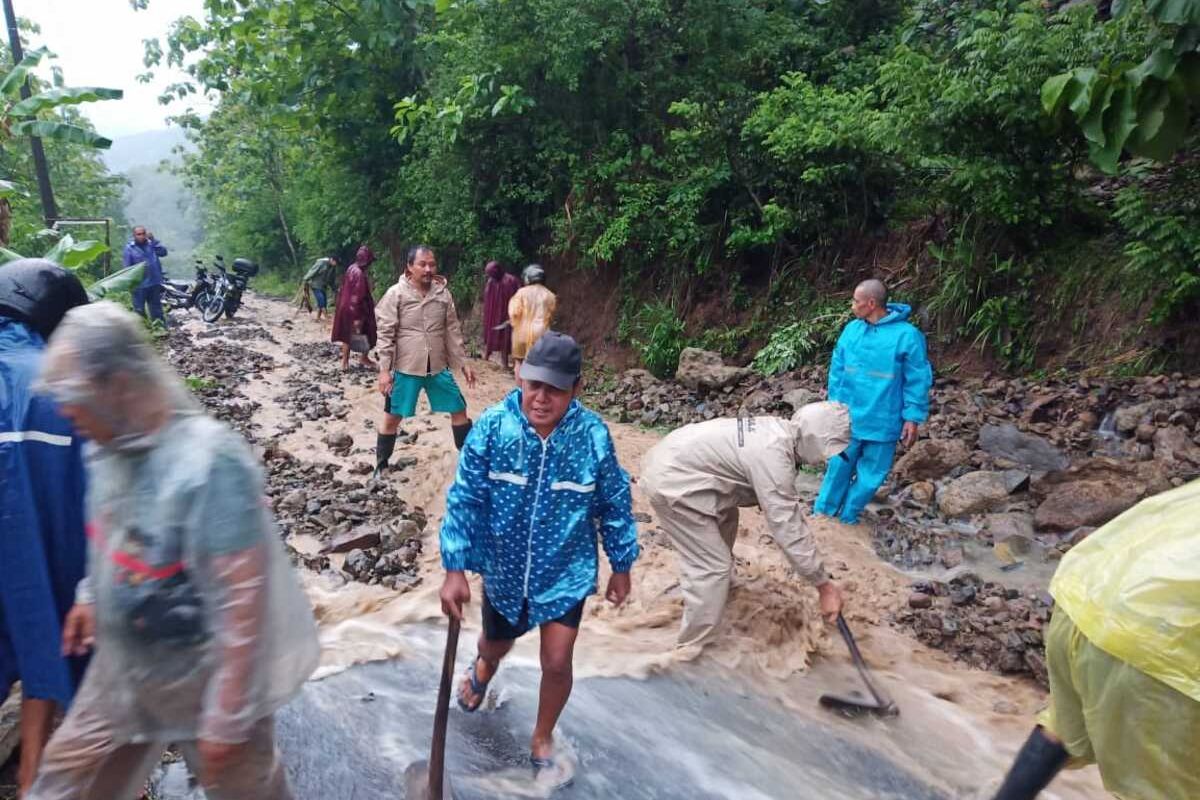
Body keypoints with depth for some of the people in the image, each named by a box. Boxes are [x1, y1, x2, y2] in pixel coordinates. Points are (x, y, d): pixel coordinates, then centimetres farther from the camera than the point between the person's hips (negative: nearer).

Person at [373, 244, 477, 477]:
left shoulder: (443, 293, 2)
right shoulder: (396, 294, -9)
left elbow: (453, 330, 8)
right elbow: (385, 334, -9)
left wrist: (463, 362, 6)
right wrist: (384, 369, -13)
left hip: (439, 367, 4)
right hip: (406, 369, -3)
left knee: (459, 410, 9)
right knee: (392, 417, 6)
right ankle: (380, 467, 22)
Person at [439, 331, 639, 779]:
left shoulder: (593, 435, -20)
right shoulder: (492, 427, -21)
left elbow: (615, 505, -7)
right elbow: (465, 500, -13)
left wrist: (621, 566, 2)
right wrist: (455, 570, -13)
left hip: (566, 571, -1)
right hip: (504, 569, 1)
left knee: (556, 662, 1)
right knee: (496, 645, 24)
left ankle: (543, 738, 33)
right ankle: (484, 667, 64)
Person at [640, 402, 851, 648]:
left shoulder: (779, 430, 4)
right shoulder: (773, 455, -25)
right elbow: (787, 527, -21)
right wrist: (824, 586, -13)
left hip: (673, 462, 10)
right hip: (670, 483, -10)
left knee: (726, 517, 30)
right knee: (712, 566, -7)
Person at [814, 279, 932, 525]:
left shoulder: (906, 335, -12)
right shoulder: (851, 329, 0)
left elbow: (917, 380, -8)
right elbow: (837, 371, 8)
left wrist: (913, 418, -9)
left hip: (882, 422, -2)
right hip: (846, 417, 2)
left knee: (871, 473, 10)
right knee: (839, 466, 11)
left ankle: (848, 518, 28)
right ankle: (823, 512, 26)